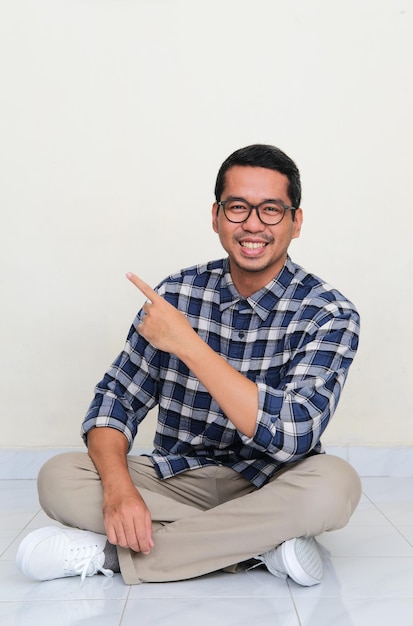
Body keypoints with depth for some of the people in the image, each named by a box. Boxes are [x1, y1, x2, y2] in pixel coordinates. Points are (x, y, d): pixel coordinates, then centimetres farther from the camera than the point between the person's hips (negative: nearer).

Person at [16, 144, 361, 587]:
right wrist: (118, 486, -23)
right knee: (58, 477, -20)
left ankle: (106, 554, -24)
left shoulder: (328, 313, -12)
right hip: (175, 481, 3)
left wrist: (187, 344, -26)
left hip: (266, 488, -2)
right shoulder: (176, 294, -3)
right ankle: (260, 543, -18)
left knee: (335, 484, -34)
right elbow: (116, 399, -3)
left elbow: (292, 437, -25)